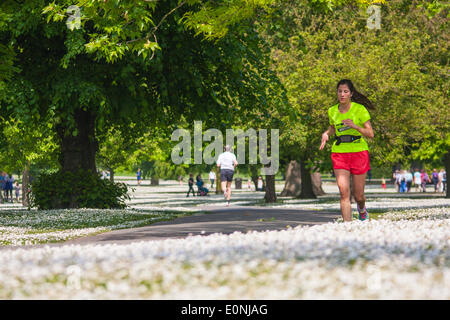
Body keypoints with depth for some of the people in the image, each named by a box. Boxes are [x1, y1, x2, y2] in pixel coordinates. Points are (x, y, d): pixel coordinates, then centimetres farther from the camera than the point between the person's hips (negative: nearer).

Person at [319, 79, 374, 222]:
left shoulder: (360, 109, -5)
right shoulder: (332, 111, 6)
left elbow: (370, 134, -7)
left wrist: (354, 126, -23)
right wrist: (326, 134, 4)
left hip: (359, 152, -2)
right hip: (339, 153, 2)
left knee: (358, 195, 5)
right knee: (344, 192, -14)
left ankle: (362, 209, 41)